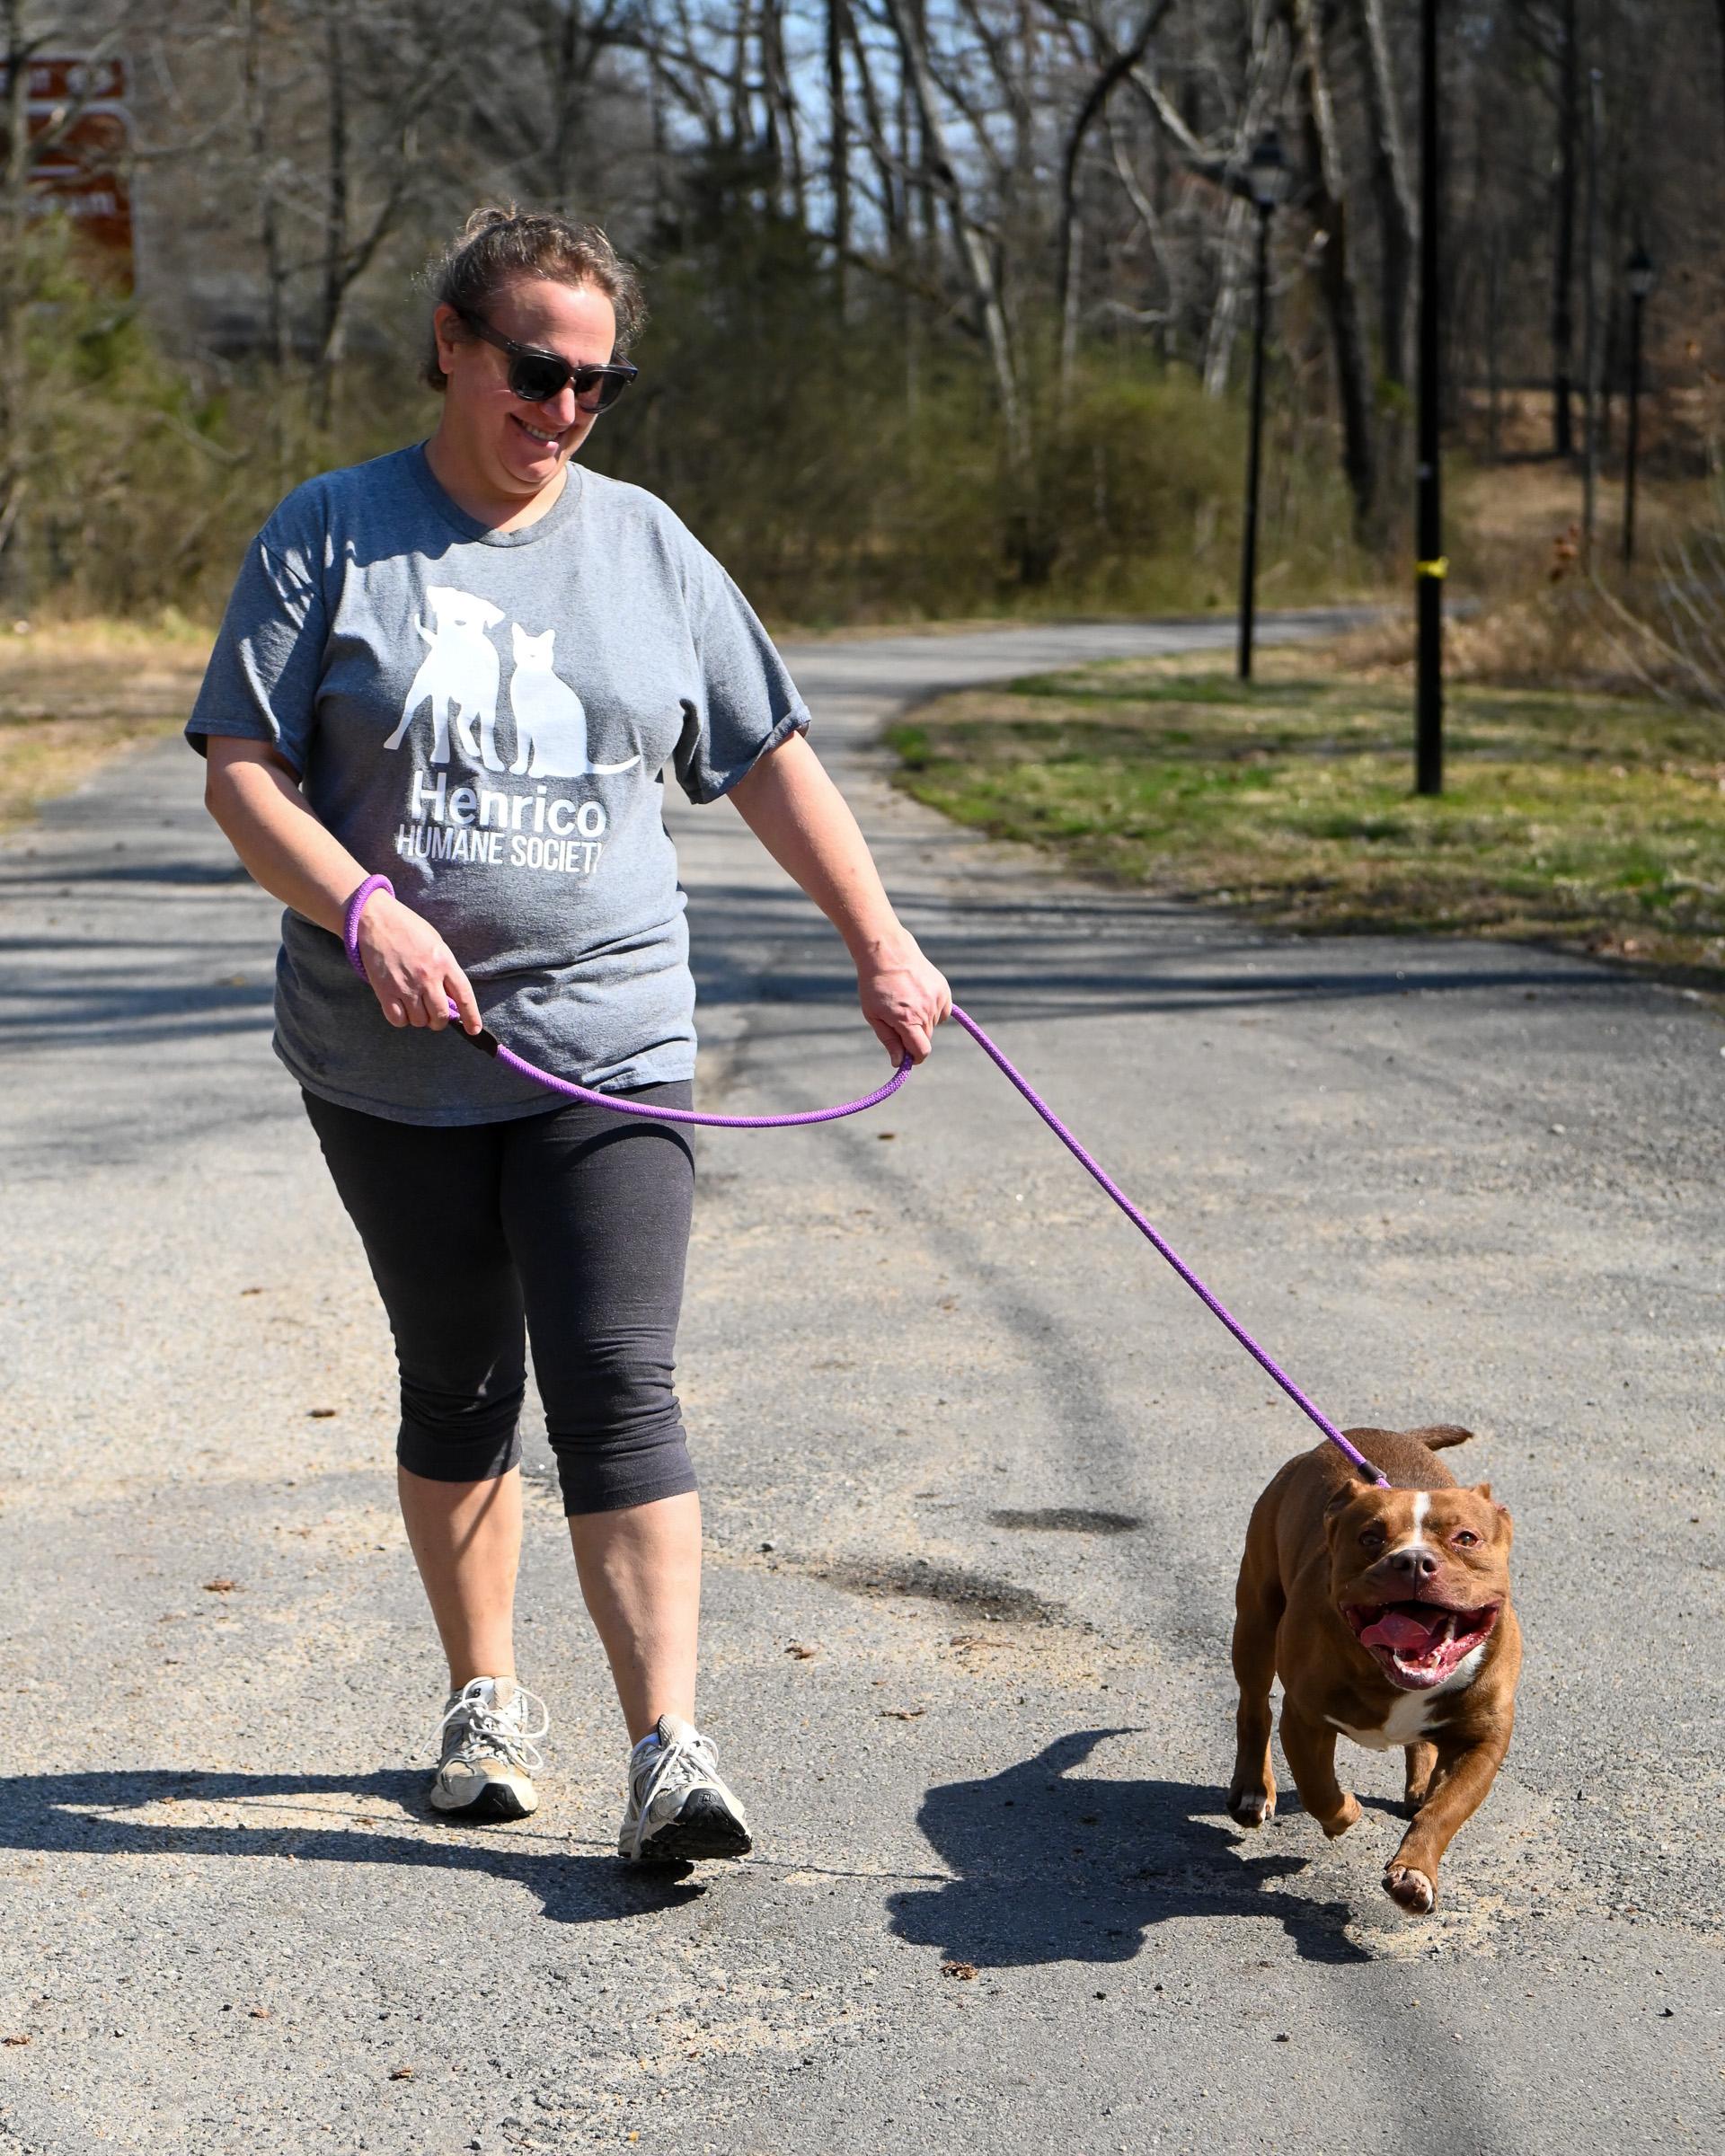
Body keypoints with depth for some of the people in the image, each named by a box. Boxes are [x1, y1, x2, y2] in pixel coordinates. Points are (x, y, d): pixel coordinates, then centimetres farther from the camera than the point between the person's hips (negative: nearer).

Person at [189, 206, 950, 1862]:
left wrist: (881, 947, 13)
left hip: (608, 1044, 0)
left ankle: (668, 1752, -12)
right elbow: (241, 774, -3)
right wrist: (363, 910, -19)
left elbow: (769, 763, 15)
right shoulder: (330, 534, 1)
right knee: (456, 1386, 10)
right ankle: (485, 1700, 27)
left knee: (617, 1385, -10)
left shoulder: (645, 545, 9)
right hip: (392, 1060, 0)